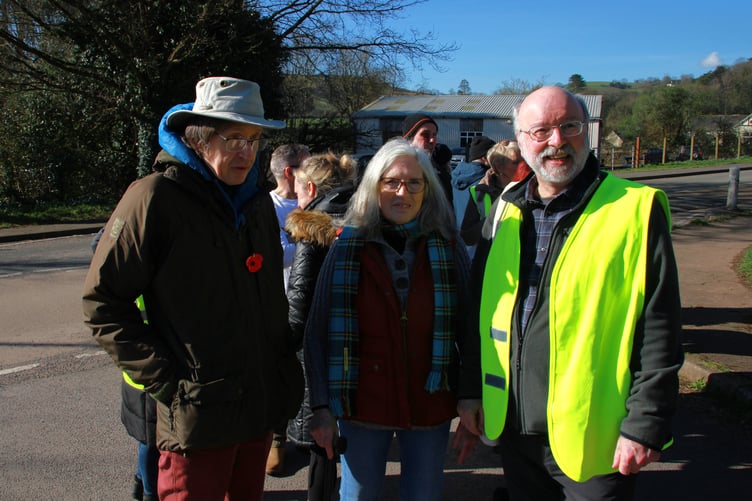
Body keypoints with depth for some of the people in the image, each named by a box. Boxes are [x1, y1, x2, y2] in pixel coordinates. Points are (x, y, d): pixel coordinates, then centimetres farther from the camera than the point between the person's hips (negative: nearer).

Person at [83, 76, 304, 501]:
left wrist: (284, 362, 13)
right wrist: (164, 378, -14)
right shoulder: (156, 197, -12)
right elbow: (103, 301, -11)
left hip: (262, 405, 7)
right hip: (196, 414, -6)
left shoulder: (258, 202, 9)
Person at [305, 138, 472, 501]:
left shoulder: (448, 249, -1)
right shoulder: (346, 248, -4)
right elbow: (318, 332, -3)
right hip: (362, 403, 0)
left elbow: (468, 329, 2)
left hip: (430, 404, 1)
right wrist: (321, 406, -8)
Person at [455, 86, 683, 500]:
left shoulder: (636, 210, -8)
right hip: (514, 429, 5)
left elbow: (659, 331, -10)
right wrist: (470, 391, 11)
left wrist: (645, 425, -12)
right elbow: (479, 307, 12)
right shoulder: (506, 211, 6)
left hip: (593, 437, -4)